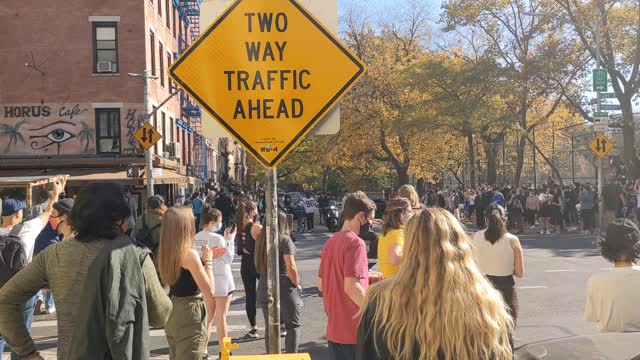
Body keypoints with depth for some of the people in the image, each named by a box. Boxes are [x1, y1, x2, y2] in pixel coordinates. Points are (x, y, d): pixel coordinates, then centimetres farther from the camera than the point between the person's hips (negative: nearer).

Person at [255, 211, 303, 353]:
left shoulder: (261, 239, 3)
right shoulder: (284, 239, -12)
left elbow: (258, 266, 11)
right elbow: (291, 267, -16)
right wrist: (297, 284, -3)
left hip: (264, 288, 5)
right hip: (284, 288, -5)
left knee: (270, 326, 13)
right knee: (293, 325, 7)